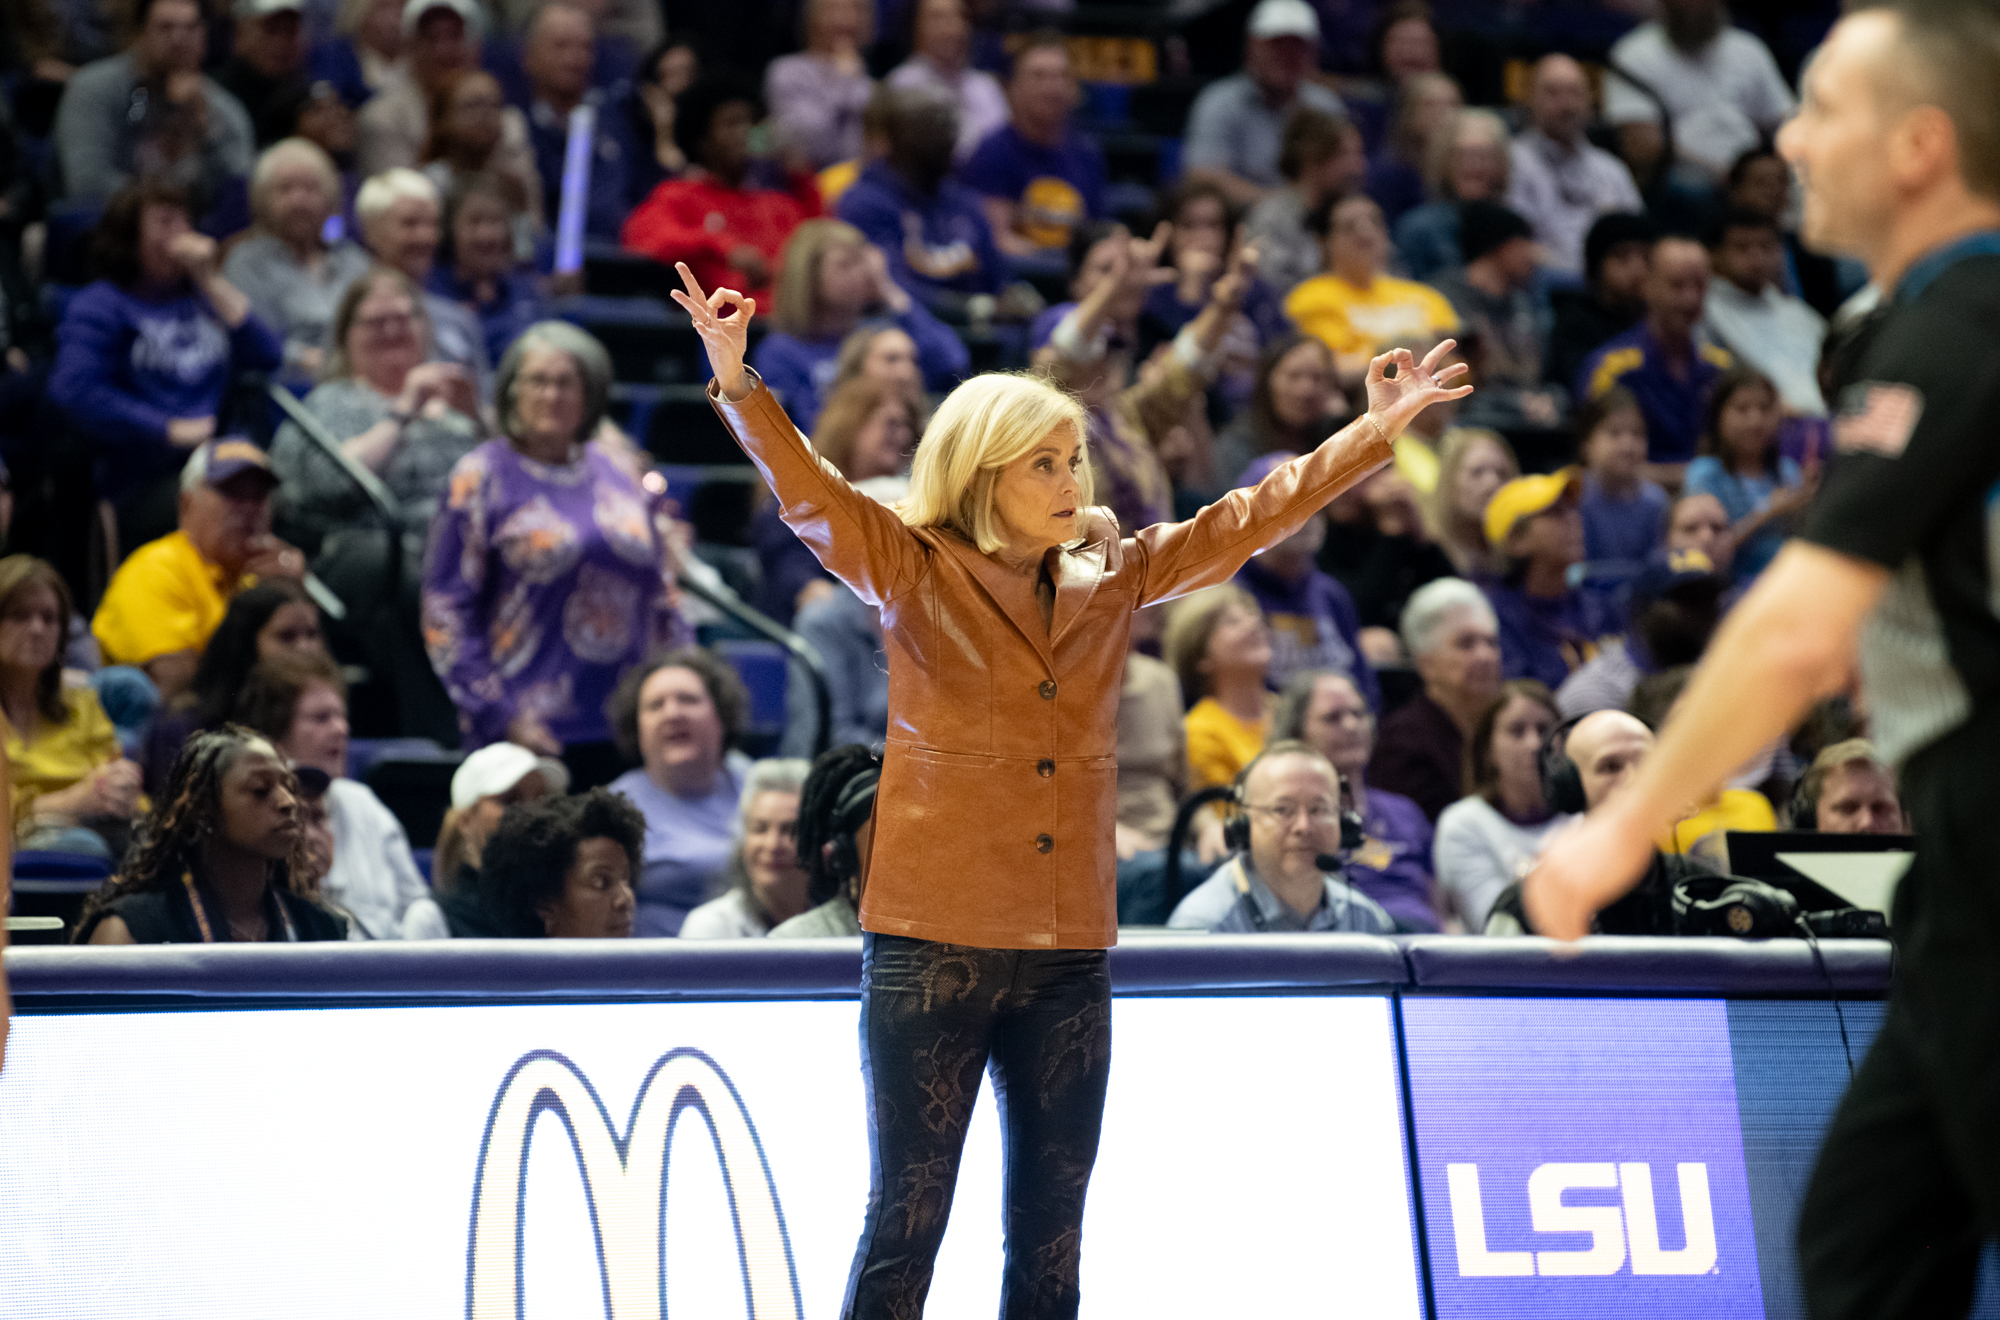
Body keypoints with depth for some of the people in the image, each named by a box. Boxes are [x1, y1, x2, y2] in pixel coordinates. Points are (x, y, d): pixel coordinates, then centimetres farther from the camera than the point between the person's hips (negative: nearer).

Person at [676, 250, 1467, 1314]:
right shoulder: (913, 575, -2)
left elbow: (1248, 519, 16)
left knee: (1050, 1232, 9)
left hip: (1068, 956, 5)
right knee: (907, 1221, -4)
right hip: (933, 945, -5)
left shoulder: (1112, 579, 11)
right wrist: (736, 383, -30)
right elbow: (807, 492, -14)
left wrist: (1378, 431, 14)